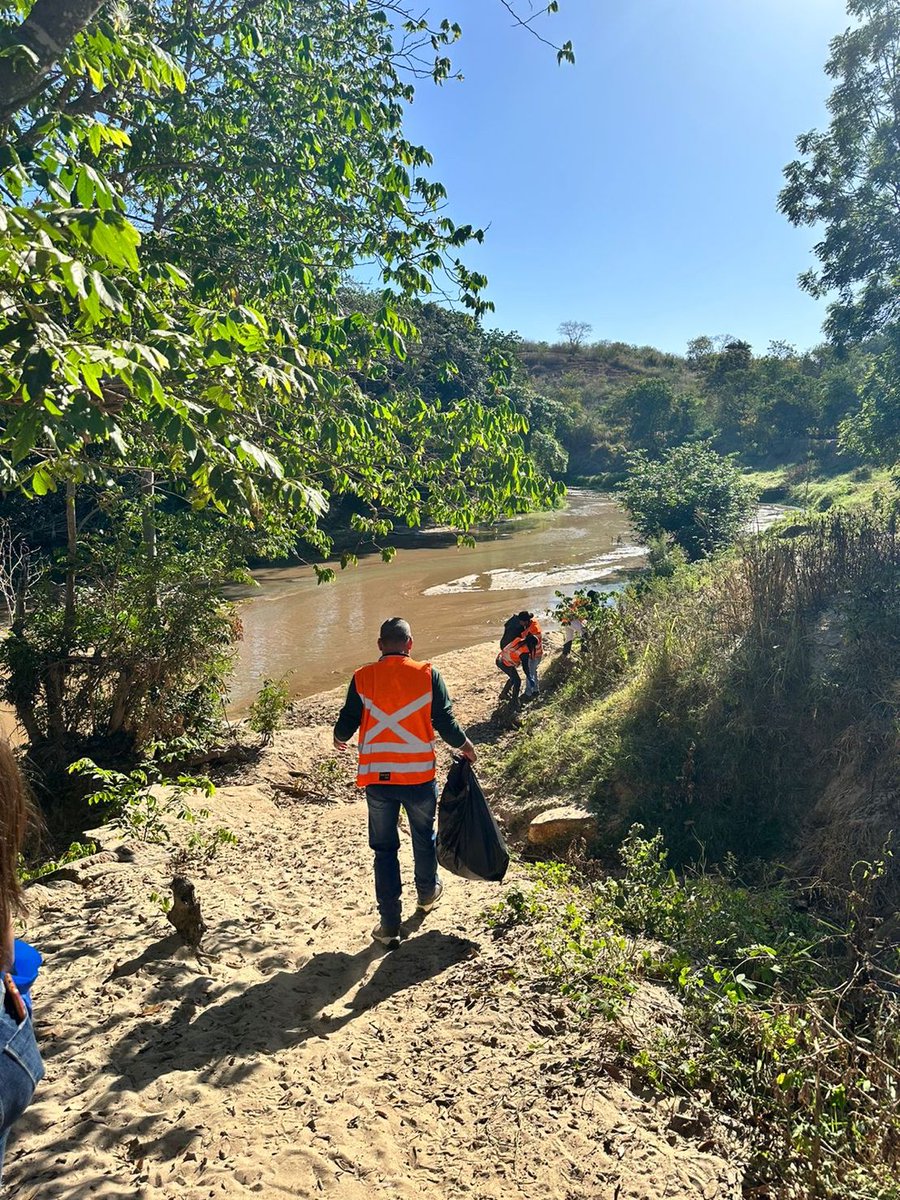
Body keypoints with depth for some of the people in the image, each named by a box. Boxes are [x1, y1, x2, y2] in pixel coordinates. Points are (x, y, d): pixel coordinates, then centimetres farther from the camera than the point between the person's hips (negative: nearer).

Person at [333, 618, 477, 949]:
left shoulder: (363, 677, -6)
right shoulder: (427, 675, -8)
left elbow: (347, 724, -3)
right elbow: (445, 723, -7)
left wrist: (339, 739, 21)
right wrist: (467, 748, 12)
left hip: (377, 777, 0)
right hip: (419, 776, 0)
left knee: (384, 848, 11)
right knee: (424, 838, 23)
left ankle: (389, 925, 14)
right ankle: (427, 894, 45)